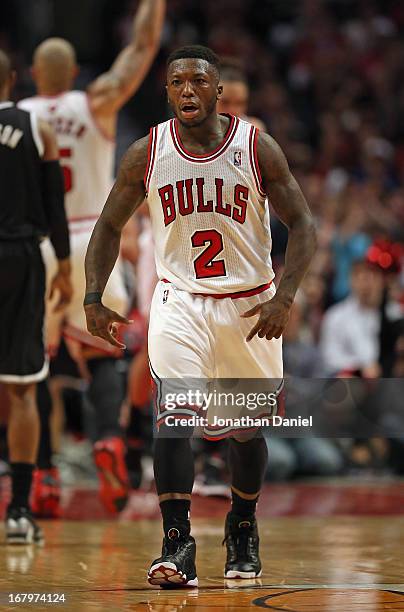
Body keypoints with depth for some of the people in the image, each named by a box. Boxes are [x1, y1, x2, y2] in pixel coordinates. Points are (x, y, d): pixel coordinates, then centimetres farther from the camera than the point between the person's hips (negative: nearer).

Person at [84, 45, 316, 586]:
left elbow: (302, 226, -6)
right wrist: (93, 299, -3)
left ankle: (243, 527, 38)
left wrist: (284, 297, -19)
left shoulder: (257, 147, -9)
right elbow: (110, 226, 7)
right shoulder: (147, 153, -5)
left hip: (250, 304, 0)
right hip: (180, 301, 0)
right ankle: (177, 547, -22)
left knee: (247, 427, 12)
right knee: (174, 414, -20)